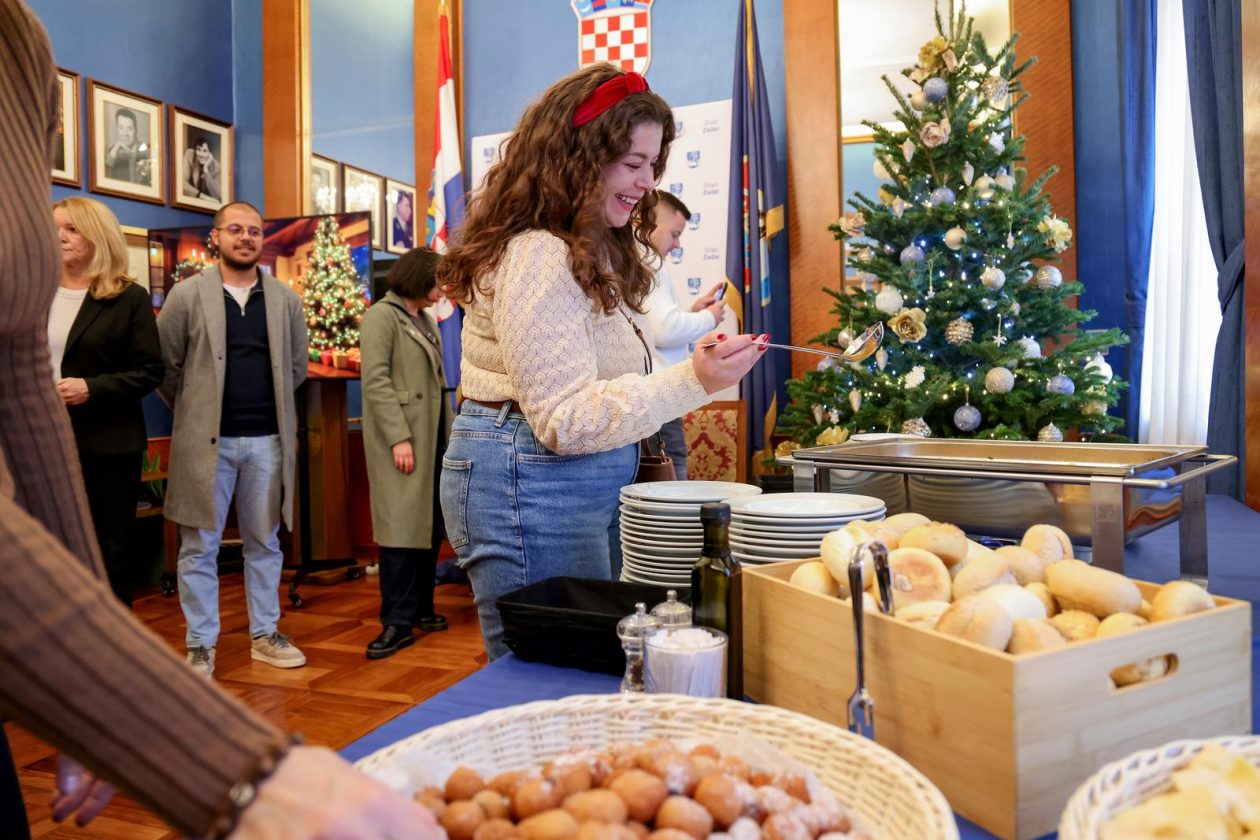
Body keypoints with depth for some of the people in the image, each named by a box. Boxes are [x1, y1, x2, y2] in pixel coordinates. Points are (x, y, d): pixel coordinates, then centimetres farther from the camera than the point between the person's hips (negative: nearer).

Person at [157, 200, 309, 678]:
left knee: (264, 543, 11)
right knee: (199, 548, 5)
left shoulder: (285, 299, 6)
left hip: (267, 441, 2)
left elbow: (297, 367, 14)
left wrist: (270, 406, 12)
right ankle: (200, 645, 16)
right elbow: (164, 365, 3)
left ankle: (265, 635, 23)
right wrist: (194, 410, 6)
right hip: (206, 441, -2)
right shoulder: (187, 294, -1)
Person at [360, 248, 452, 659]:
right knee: (401, 528, -7)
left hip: (433, 436, 8)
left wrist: (449, 432, 12)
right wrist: (399, 437, -21)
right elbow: (376, 381, -15)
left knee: (431, 525, 9)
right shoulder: (382, 315, -6)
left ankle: (420, 608, 19)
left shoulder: (425, 320, 18)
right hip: (403, 438, -8)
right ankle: (397, 623, -1)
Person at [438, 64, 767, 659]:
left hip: (584, 488, 10)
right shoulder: (537, 257, -18)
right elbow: (566, 420, -21)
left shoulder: (591, 252, 16)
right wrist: (691, 381, -27)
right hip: (528, 483, -10)